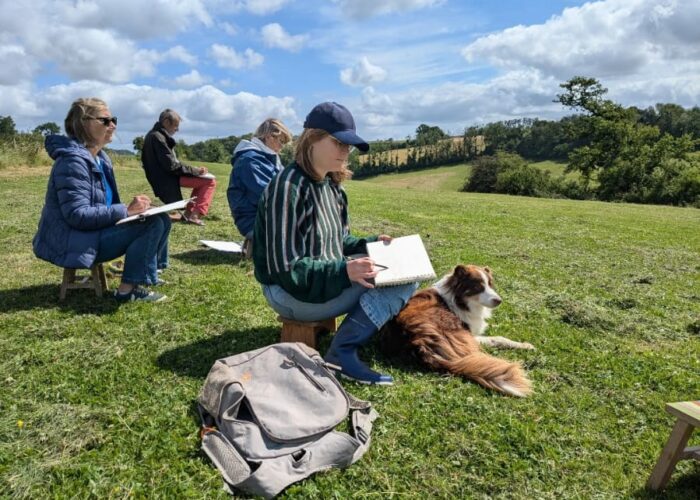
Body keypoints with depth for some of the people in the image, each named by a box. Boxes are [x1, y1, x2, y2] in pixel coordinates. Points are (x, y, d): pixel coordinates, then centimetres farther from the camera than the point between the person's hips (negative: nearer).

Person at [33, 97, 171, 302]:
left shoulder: (100, 158, 10)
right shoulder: (73, 161, -20)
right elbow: (78, 215, -26)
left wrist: (132, 208, -2)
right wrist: (126, 210, -25)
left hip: (96, 230, 10)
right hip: (74, 241, -9)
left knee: (162, 219, 2)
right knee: (152, 224, -22)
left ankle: (147, 273, 12)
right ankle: (128, 289, -13)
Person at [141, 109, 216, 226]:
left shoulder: (153, 135, 16)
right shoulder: (158, 137, -16)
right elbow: (172, 165, -22)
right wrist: (196, 170, -14)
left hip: (164, 176, 10)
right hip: (168, 179, -10)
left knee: (202, 179, 23)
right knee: (210, 181, -14)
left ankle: (188, 213, 14)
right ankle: (195, 215, -15)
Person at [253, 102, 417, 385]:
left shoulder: (331, 185, 7)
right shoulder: (288, 187, -20)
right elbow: (285, 268, -23)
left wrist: (368, 244, -2)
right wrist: (343, 271, -33)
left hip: (331, 278, 9)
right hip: (291, 292, -9)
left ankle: (344, 347, -13)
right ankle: (342, 353, -16)